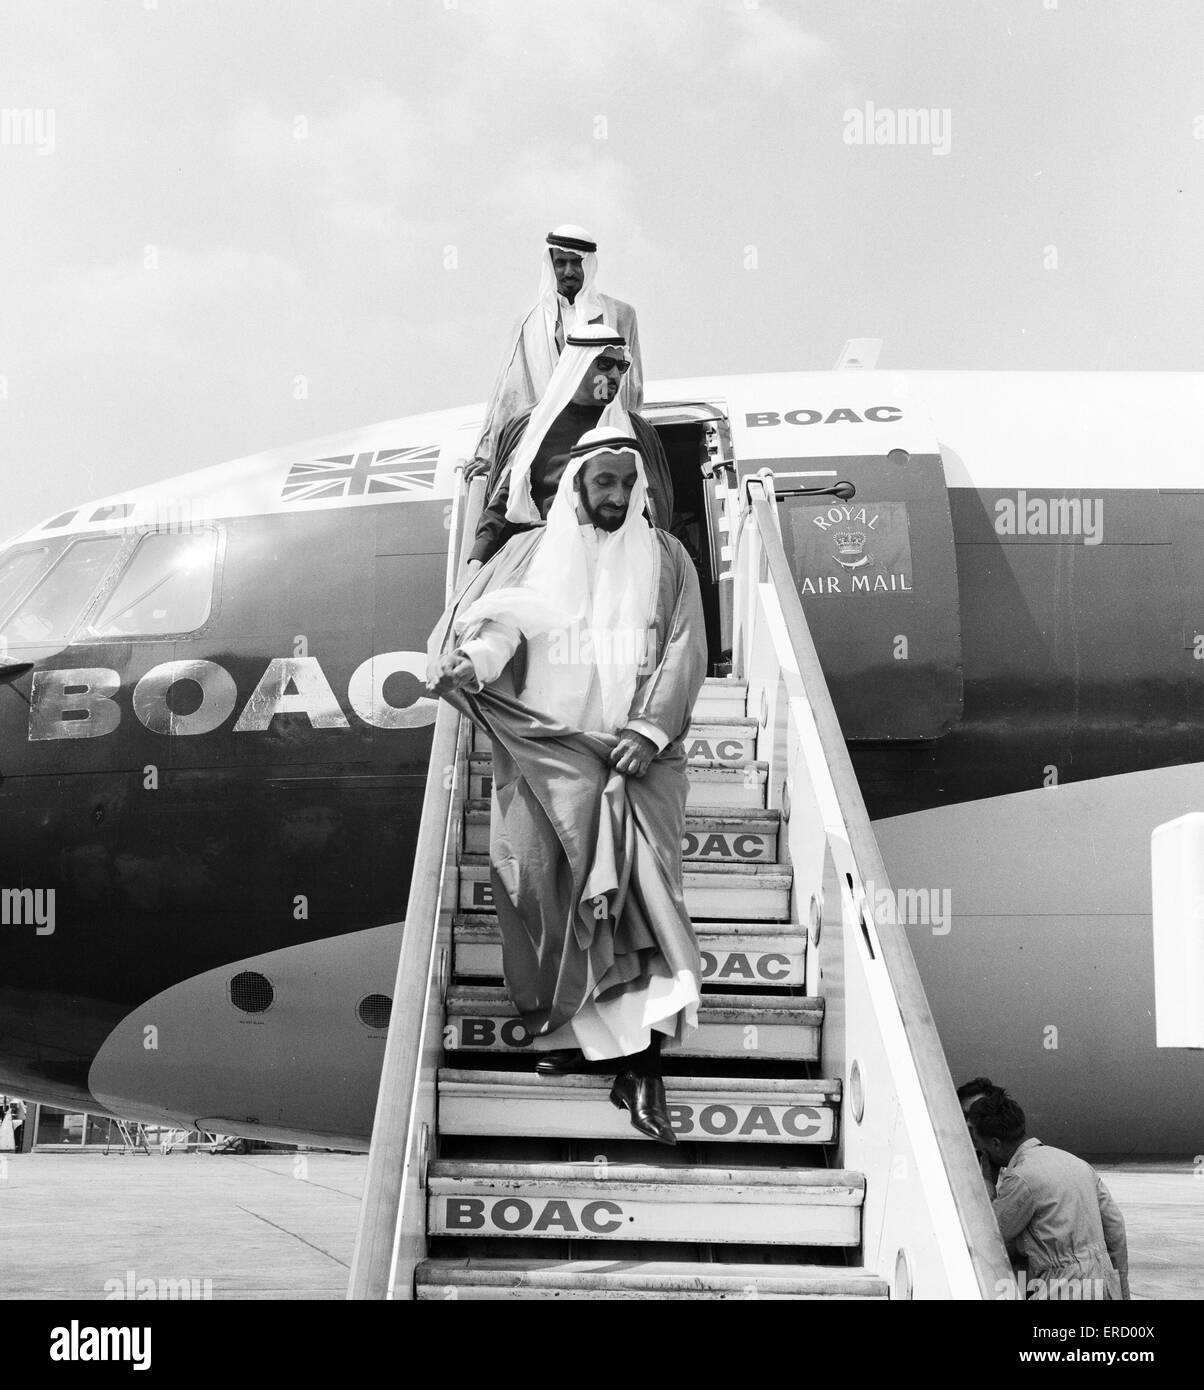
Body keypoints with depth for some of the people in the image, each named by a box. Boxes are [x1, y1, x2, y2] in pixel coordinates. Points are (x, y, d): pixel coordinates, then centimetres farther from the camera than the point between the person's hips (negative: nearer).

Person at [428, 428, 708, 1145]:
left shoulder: (665, 558, 13)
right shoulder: (532, 553, 14)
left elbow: (684, 653, 4)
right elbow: (501, 626, 2)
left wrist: (650, 729, -10)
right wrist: (470, 661, -21)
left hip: (635, 748, -1)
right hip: (548, 747, 2)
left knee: (641, 876, -17)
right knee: (531, 863, -15)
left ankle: (639, 1057, -21)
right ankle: (579, 1029, -6)